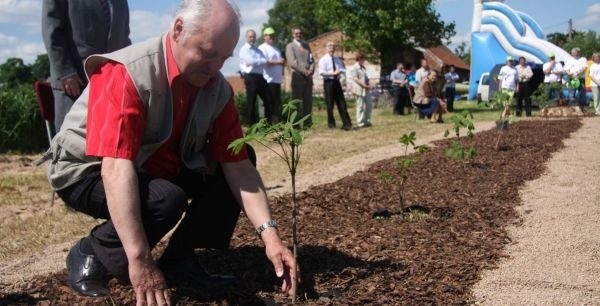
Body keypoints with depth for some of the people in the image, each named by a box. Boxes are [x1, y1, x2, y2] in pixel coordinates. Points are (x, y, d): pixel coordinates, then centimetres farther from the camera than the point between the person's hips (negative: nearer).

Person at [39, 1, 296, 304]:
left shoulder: (218, 89, -10)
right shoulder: (127, 74, -30)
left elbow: (238, 166, -12)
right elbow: (116, 167, -38)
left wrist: (269, 235, -25)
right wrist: (139, 259, -44)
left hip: (157, 169, 7)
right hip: (90, 171, -7)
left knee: (242, 157, -8)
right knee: (166, 199, -35)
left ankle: (179, 257, -2)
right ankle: (90, 254, -8)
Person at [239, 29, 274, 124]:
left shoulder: (258, 49, 20)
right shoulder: (244, 49, -2)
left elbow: (265, 62, 8)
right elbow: (251, 61, -17)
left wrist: (256, 62, -10)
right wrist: (262, 61, -4)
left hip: (260, 77, 7)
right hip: (250, 77, -7)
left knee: (268, 99, 6)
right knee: (251, 102, 0)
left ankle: (269, 122, 14)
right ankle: (253, 123, 7)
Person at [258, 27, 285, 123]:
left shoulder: (276, 48, 22)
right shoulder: (262, 48, -6)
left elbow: (280, 61, 28)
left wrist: (282, 62, 5)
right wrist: (278, 62, -19)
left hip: (277, 79, 9)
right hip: (269, 80, -9)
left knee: (277, 101, 10)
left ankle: (278, 121, 14)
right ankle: (271, 122, -3)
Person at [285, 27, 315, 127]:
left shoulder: (306, 45, 18)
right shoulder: (290, 46, 1)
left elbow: (312, 60, 13)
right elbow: (292, 62, -10)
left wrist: (311, 71, -6)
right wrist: (304, 71, -15)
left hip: (308, 76, 5)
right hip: (297, 76, -5)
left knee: (308, 101, 4)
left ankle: (307, 123, 8)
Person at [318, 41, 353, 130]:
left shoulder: (337, 59, 14)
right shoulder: (323, 60, -4)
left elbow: (343, 69, 15)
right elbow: (321, 73, -14)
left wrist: (340, 71, -7)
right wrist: (333, 73, -19)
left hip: (337, 81, 5)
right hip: (328, 82, -5)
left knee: (341, 103, 2)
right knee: (330, 104, -1)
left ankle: (346, 124, 3)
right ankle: (331, 123, 11)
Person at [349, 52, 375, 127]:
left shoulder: (363, 68, 17)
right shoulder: (354, 68, -8)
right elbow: (356, 79, -15)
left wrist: (370, 85, 2)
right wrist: (365, 86, -18)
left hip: (366, 90, 8)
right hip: (359, 89, -8)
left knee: (369, 105, 9)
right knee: (360, 106, -3)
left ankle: (367, 121, 20)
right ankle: (360, 123, 3)